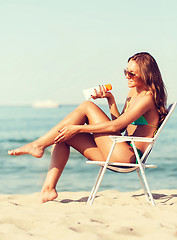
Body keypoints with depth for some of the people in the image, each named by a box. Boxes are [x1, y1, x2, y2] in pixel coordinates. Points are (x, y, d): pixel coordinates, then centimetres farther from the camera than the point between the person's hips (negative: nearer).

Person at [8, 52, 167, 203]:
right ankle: (49, 188, -8)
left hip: (129, 156, -10)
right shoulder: (134, 92, 19)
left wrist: (78, 128, -16)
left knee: (87, 106, -13)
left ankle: (38, 145, -9)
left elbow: (116, 126, -18)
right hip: (119, 156, 10)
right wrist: (110, 99, 8)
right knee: (64, 136, 4)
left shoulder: (148, 97, -11)